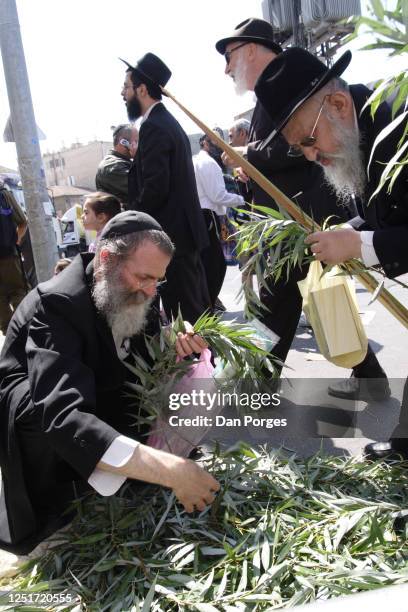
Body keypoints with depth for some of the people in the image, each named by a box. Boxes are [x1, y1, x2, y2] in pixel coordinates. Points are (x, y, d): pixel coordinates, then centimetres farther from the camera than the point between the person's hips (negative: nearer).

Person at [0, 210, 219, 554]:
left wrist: (179, 346, -27)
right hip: (36, 425, -6)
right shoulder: (56, 304, -33)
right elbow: (62, 415, -48)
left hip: (100, 402, 6)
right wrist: (168, 470, -55)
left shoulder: (130, 295, -11)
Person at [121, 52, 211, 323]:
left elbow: (155, 187, -21)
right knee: (198, 307, 16)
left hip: (171, 234, -10)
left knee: (183, 314, -4)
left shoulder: (154, 126, -13)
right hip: (186, 229, 10)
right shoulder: (169, 121, 18)